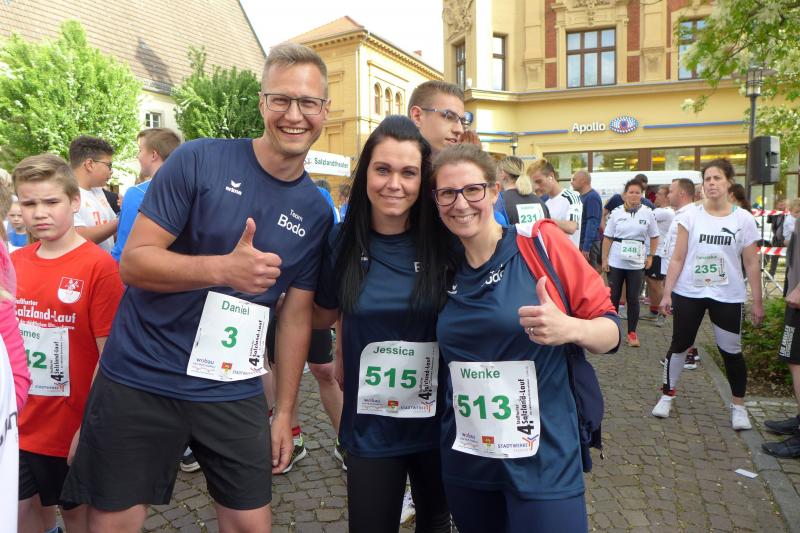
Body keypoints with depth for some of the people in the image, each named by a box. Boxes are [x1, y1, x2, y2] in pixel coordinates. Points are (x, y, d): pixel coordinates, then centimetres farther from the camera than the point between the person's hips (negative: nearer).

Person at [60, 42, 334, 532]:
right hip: (140, 381, -2)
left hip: (235, 393, 3)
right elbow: (134, 261, -11)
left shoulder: (316, 213, 1)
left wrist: (285, 412, 7)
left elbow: (297, 316, 6)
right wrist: (223, 269, -28)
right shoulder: (200, 160, -9)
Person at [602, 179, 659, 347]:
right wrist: (604, 259, -3)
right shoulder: (616, 212, -2)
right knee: (613, 297, 8)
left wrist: (650, 256, 3)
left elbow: (654, 237, 9)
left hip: (636, 264, 0)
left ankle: (632, 333, 17)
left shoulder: (648, 213, -1)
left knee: (633, 299, 6)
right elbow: (607, 237, 1)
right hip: (616, 263, 0)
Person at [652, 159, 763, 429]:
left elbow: (751, 263, 1)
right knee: (679, 346, 8)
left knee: (731, 351, 5)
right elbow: (677, 258, -1)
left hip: (728, 296, 0)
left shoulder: (743, 219, -1)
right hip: (689, 293, 0)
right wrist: (667, 292, -5)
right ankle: (667, 395, 24)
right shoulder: (690, 216, -2)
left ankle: (738, 406, 24)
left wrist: (757, 302, 1)